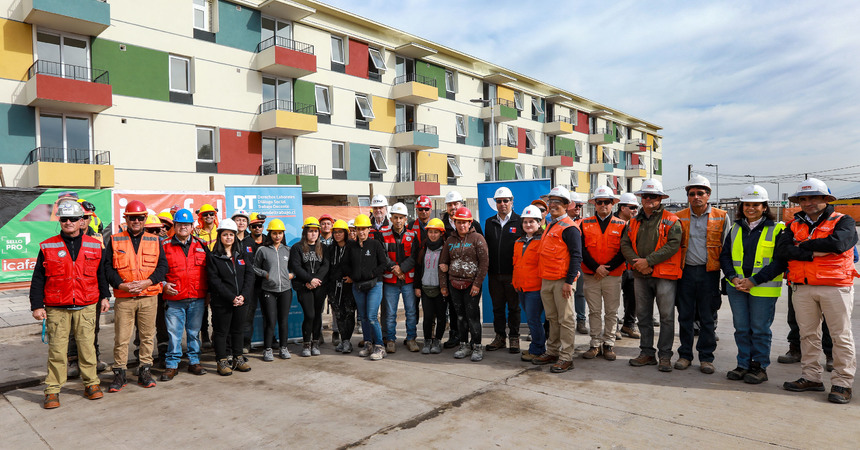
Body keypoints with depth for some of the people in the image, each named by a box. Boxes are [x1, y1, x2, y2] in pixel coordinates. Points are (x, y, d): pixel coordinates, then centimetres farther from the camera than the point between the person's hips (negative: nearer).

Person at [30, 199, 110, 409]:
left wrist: (104, 297, 12)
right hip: (57, 308, -1)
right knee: (57, 348, 3)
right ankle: (52, 389, 14)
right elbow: (38, 279, 4)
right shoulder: (47, 247, 2)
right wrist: (37, 305, -1)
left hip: (86, 307, 1)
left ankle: (91, 383, 17)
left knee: (87, 345, 5)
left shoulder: (94, 246, 6)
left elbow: (101, 273, 15)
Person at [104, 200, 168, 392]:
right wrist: (121, 285, -11)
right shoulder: (115, 240, 7)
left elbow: (162, 265, 4)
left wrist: (147, 282, -11)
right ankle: (119, 374, 14)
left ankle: (144, 372, 18)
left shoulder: (154, 240, 9)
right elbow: (107, 267, 3)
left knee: (147, 336, 7)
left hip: (149, 297, 1)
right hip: (123, 298, -1)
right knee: (121, 338, 1)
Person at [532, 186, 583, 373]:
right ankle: (552, 352, 25)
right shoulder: (549, 225, 17)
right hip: (546, 280, 8)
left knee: (566, 320, -1)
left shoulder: (569, 227, -10)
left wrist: (569, 281, -19)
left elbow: (576, 256, -14)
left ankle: (566, 358, 6)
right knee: (552, 319, 16)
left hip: (563, 281, -8)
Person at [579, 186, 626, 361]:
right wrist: (595, 267, -14)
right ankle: (595, 344, 16)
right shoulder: (585, 224, 5)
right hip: (590, 276, 1)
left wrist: (606, 268, -13)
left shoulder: (621, 225, 4)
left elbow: (623, 252, -3)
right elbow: (581, 250, -2)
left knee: (611, 312, 6)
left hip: (613, 276, 0)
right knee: (594, 311, 7)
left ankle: (608, 345, 17)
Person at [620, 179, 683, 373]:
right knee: (643, 315, 11)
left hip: (664, 276, -5)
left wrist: (648, 260, -17)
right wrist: (637, 262, -11)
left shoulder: (671, 220, -3)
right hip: (640, 276, 5)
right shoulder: (634, 222, 12)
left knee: (666, 316, 0)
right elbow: (625, 244, 6)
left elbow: (673, 245, -14)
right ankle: (647, 353, 22)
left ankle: (665, 356, 11)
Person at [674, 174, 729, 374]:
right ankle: (685, 355, 18)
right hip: (686, 272, 1)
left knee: (708, 318, 5)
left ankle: (706, 357, 17)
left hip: (709, 273, -1)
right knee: (685, 316, 6)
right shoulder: (679, 217, 5)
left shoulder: (721, 217, 3)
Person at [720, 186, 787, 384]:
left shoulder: (776, 230, -4)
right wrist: (733, 277, -7)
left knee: (760, 329, 4)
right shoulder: (735, 228, 10)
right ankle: (744, 365, 22)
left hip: (763, 289, -4)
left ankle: (760, 367, 18)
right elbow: (725, 255, 9)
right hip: (736, 287, 4)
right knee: (741, 328, 11)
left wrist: (754, 281, -16)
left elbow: (780, 261, -11)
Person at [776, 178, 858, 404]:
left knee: (841, 336, 1)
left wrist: (803, 244, -7)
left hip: (835, 286, -4)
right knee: (808, 334, 10)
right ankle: (811, 377, 19)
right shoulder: (794, 225, 12)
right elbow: (782, 250, -4)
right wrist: (813, 253, -14)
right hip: (802, 287, 4)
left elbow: (837, 243, -19)